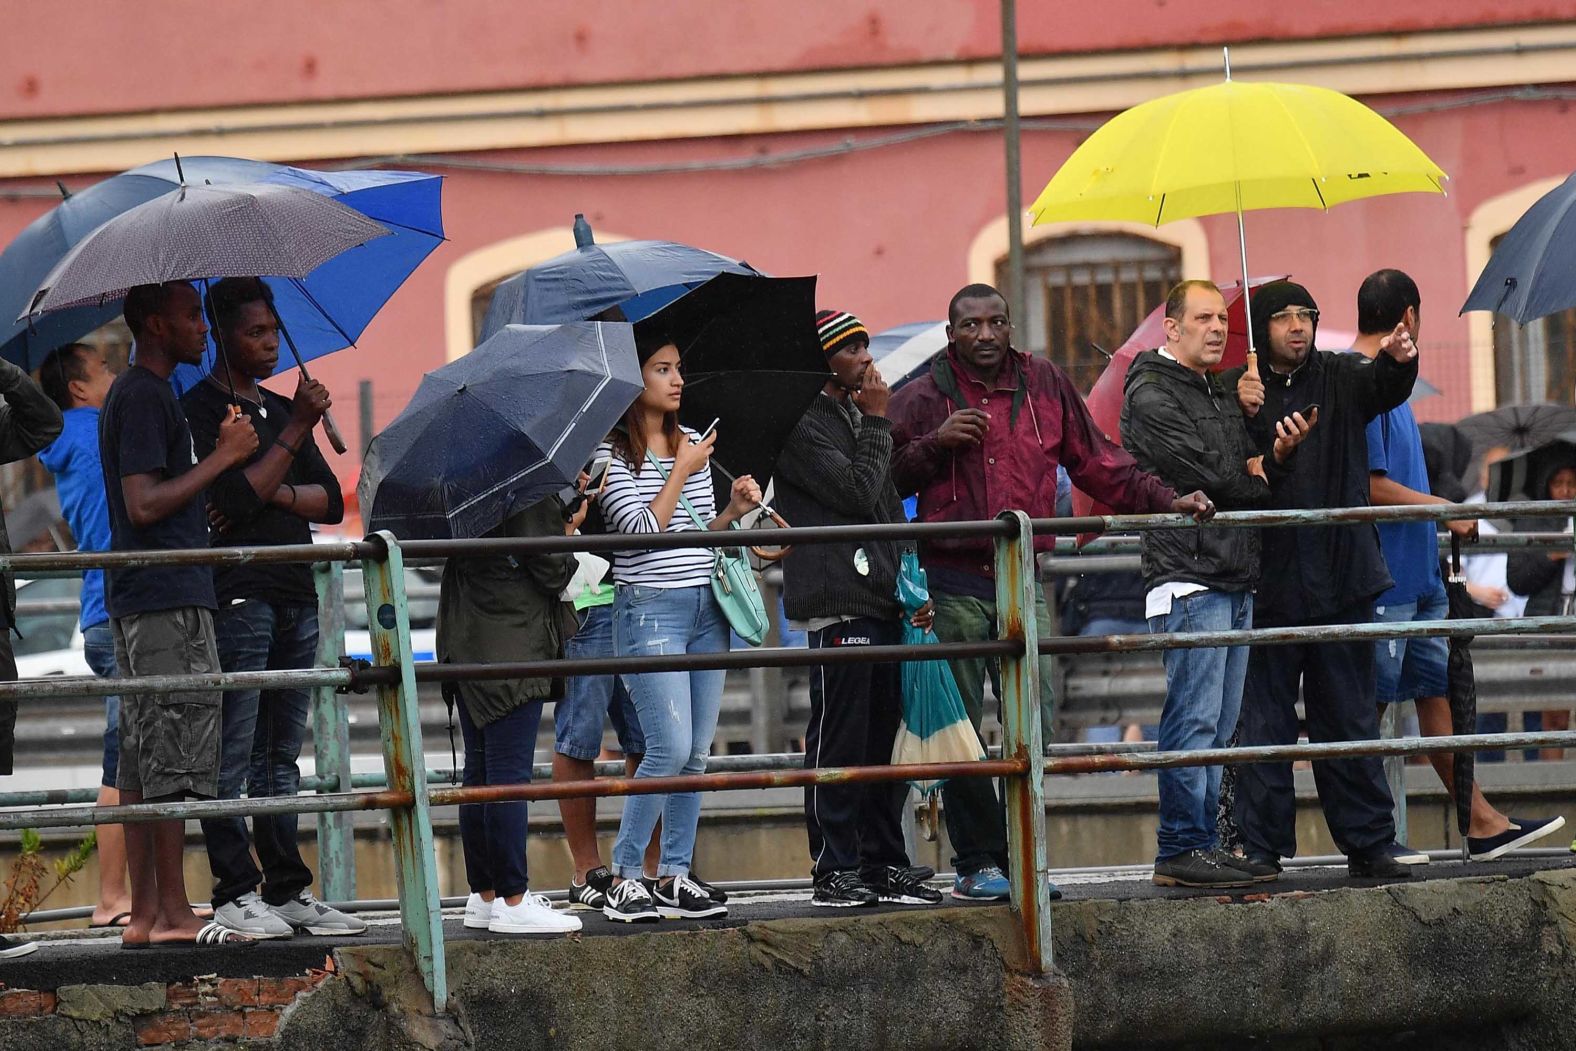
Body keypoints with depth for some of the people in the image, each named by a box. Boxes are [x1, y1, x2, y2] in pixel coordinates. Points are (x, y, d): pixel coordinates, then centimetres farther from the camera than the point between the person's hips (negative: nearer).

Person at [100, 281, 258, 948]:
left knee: (144, 759, 8)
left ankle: (145, 914, 8)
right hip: (168, 598, -11)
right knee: (173, 755, -10)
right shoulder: (145, 397, -12)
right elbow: (144, 505, -20)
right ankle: (171, 913, -11)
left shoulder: (135, 394, 20)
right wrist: (221, 458, -14)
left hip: (140, 599, 11)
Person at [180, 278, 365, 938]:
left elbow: (332, 501, 14)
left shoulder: (281, 409, 20)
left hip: (295, 598, 8)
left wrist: (277, 494, -5)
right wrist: (296, 431, -16)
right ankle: (235, 896, -7)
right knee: (232, 756, -7)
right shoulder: (200, 409, -4)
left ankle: (288, 890, 10)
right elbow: (233, 500, -16)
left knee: (281, 755, 9)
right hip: (237, 598, -7)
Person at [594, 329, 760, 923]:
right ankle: (624, 877, -5)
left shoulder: (692, 443, 13)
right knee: (671, 748, -14)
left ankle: (675, 875, 11)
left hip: (706, 607, 7)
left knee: (696, 752, 5)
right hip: (650, 609, -7)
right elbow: (643, 529, -15)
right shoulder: (612, 454, -7)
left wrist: (733, 509, 2)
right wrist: (682, 472, -10)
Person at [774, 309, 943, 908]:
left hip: (882, 604, 9)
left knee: (884, 739, 9)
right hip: (837, 605, -9)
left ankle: (885, 864, 14)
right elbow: (857, 491, -17)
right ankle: (835, 871, -4)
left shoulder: (857, 417, 22)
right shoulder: (804, 427, -6)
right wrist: (876, 424, -7)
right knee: (839, 741, -7)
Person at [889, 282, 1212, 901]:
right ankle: (977, 863, 4)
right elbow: (886, 480, 2)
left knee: (1033, 727, 0)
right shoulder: (924, 398, 3)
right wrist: (935, 443, -13)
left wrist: (1165, 501, 7)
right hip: (954, 586, -3)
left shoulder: (1046, 387, 10)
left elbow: (1098, 464, 15)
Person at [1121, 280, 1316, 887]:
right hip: (1189, 578, -9)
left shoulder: (1222, 396, 22)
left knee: (1218, 727, 9)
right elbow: (1204, 475, -15)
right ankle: (1181, 850, -9)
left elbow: (1259, 480, 17)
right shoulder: (1152, 397, -6)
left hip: (1236, 580, 9)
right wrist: (1255, 480, 4)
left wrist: (1281, 455, -5)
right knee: (1193, 721, -11)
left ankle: (1200, 845, 12)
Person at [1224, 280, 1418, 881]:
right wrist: (1244, 414, -21)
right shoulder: (1234, 390, 4)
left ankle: (1369, 843, 11)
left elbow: (1384, 388, -11)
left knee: (1350, 718, 7)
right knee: (1264, 723, 0)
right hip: (1267, 582, -2)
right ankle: (1261, 847, 3)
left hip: (1341, 580, 2)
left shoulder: (1341, 379, 9)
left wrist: (1399, 362, -33)